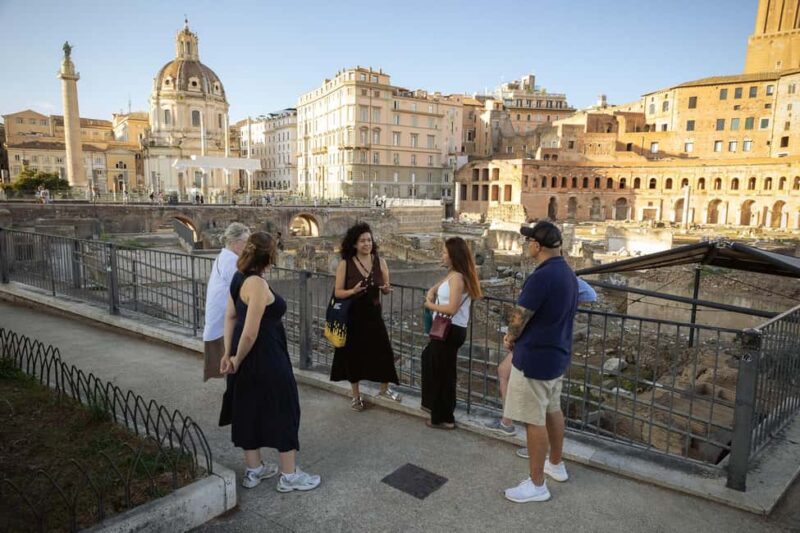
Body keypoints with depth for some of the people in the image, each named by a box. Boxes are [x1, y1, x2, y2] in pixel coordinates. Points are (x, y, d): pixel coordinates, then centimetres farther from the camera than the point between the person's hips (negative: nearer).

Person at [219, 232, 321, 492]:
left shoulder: (239, 278, 4)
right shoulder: (257, 284, -25)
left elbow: (230, 316, 9)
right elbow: (250, 333, -27)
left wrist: (229, 353, 10)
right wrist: (238, 359, -11)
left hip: (247, 356, 10)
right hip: (264, 357, -9)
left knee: (249, 408, 19)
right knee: (282, 410, 6)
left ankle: (254, 470, 35)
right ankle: (289, 475, 20)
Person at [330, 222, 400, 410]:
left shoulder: (379, 262, -2)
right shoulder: (345, 264, -10)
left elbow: (386, 288, 8)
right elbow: (338, 292, -7)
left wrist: (387, 289, -15)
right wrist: (353, 291, -26)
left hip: (373, 315, 2)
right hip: (352, 317, -2)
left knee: (383, 351, 4)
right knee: (353, 355, 8)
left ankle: (384, 389, 29)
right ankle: (356, 395, 28)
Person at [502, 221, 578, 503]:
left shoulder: (541, 276, -25)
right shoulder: (568, 273, 6)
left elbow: (518, 319, -20)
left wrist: (511, 337, 1)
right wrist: (517, 336, 7)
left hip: (535, 358, -9)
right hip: (557, 353, 9)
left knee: (534, 420, 2)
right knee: (553, 410, 23)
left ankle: (537, 485, 14)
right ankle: (556, 464, 40)